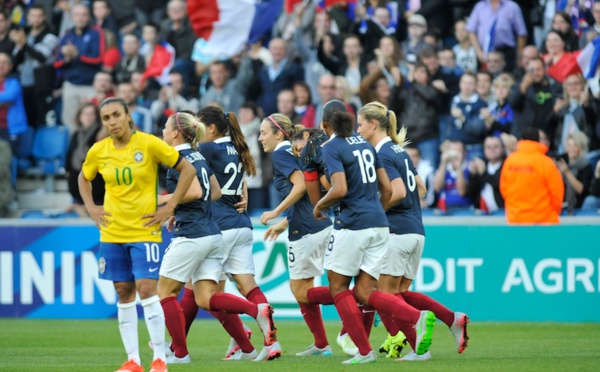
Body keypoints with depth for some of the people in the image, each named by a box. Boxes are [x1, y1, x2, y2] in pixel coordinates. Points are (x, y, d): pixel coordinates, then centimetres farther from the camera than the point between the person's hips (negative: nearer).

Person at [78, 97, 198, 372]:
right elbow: (84, 178, 23)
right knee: (124, 294, 7)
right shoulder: (98, 151, 2)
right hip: (112, 233, 4)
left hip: (145, 231, -4)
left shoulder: (149, 144, -10)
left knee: (146, 289, -13)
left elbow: (188, 169, -4)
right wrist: (90, 207, 8)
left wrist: (170, 207, -7)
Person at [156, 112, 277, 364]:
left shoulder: (179, 158, -11)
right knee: (206, 299, 4)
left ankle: (180, 353, 6)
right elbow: (216, 193, 22)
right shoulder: (198, 156, 15)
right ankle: (258, 310, -15)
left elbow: (195, 191, -23)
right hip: (213, 235, 8)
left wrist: (167, 199, -11)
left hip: (190, 236, -8)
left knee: (166, 291, 6)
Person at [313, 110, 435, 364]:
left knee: (338, 287, 7)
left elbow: (339, 190, -19)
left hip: (352, 225, -7)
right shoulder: (365, 144, 16)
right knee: (364, 291, 4)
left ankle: (364, 351, 3)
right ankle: (418, 317, -18)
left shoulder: (332, 148, -7)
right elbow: (387, 188, 17)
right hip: (379, 225, 7)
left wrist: (319, 206, -1)